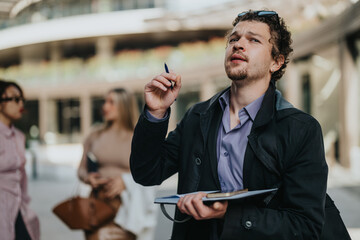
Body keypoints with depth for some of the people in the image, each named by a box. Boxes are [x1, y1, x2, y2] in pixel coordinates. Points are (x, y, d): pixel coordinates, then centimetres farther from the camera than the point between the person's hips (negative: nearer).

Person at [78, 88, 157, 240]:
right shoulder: (95, 137, 12)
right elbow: (82, 169, 18)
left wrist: (125, 181, -14)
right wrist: (88, 178, -4)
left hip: (125, 207, -2)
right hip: (97, 205, 2)